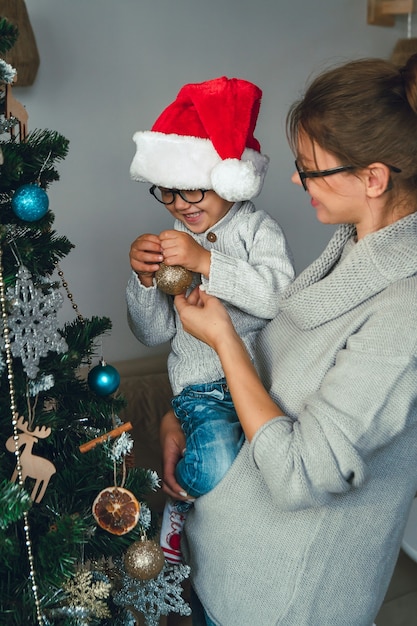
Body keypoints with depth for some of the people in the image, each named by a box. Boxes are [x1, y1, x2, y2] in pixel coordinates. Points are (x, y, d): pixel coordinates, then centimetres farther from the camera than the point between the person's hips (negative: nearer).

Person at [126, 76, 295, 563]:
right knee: (218, 472, -26)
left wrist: (206, 261, -27)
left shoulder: (258, 229, -1)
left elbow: (281, 298, -21)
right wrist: (144, 279, -11)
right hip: (201, 380, 0)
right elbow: (154, 333, 7)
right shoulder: (171, 242, 8)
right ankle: (181, 491, 11)